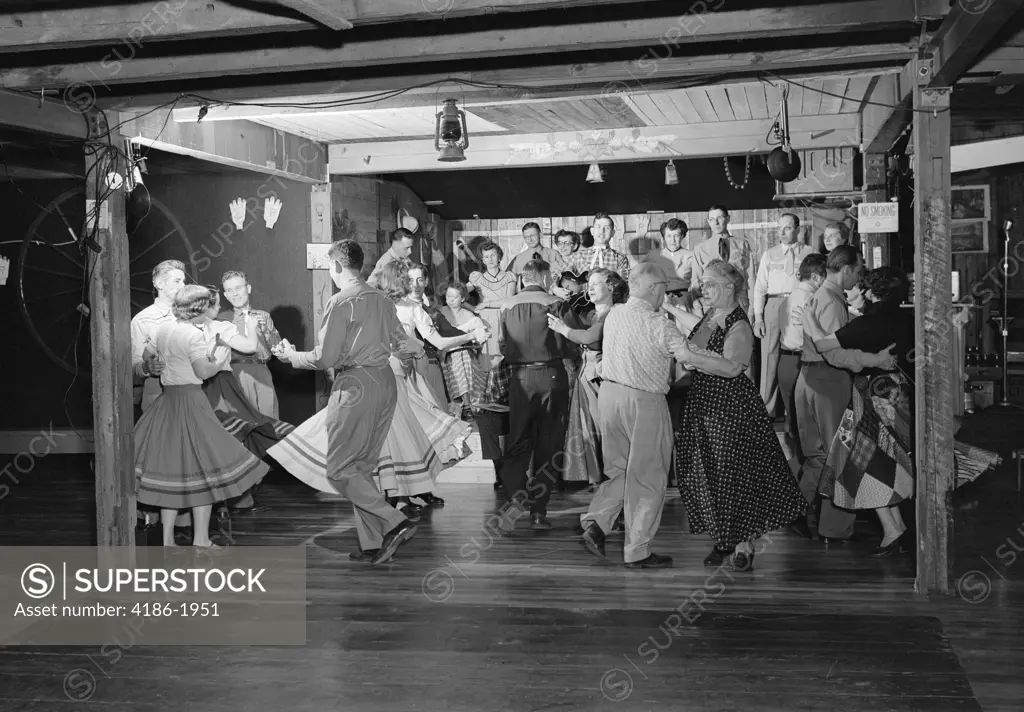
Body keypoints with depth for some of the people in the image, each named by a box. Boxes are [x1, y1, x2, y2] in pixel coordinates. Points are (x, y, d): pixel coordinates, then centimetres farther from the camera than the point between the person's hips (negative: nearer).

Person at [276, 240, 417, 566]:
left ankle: (395, 523, -11)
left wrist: (292, 356, 5)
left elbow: (325, 358, -13)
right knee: (364, 467, 15)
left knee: (341, 469, 0)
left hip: (355, 385, -8)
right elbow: (401, 344, 18)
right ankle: (372, 543, 15)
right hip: (386, 381, 8)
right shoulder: (383, 301, 10)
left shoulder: (340, 303, -11)